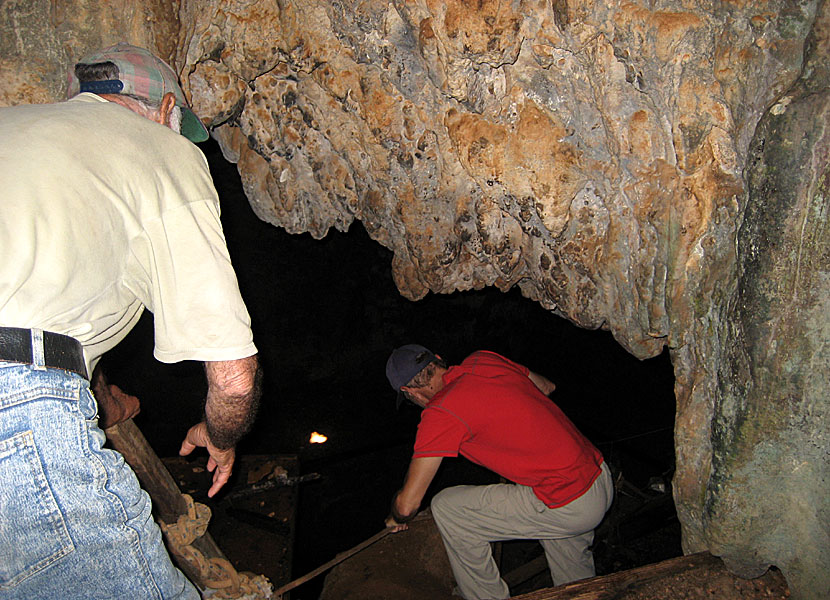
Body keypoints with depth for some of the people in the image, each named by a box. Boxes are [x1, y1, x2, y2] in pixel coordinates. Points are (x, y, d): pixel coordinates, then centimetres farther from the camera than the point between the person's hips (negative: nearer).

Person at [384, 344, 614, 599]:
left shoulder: (440, 413, -16)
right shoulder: (483, 359, 4)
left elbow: (408, 503, -11)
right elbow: (547, 386, 22)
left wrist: (396, 518, 13)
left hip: (569, 507, -8)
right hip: (601, 474, 8)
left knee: (446, 509, 4)